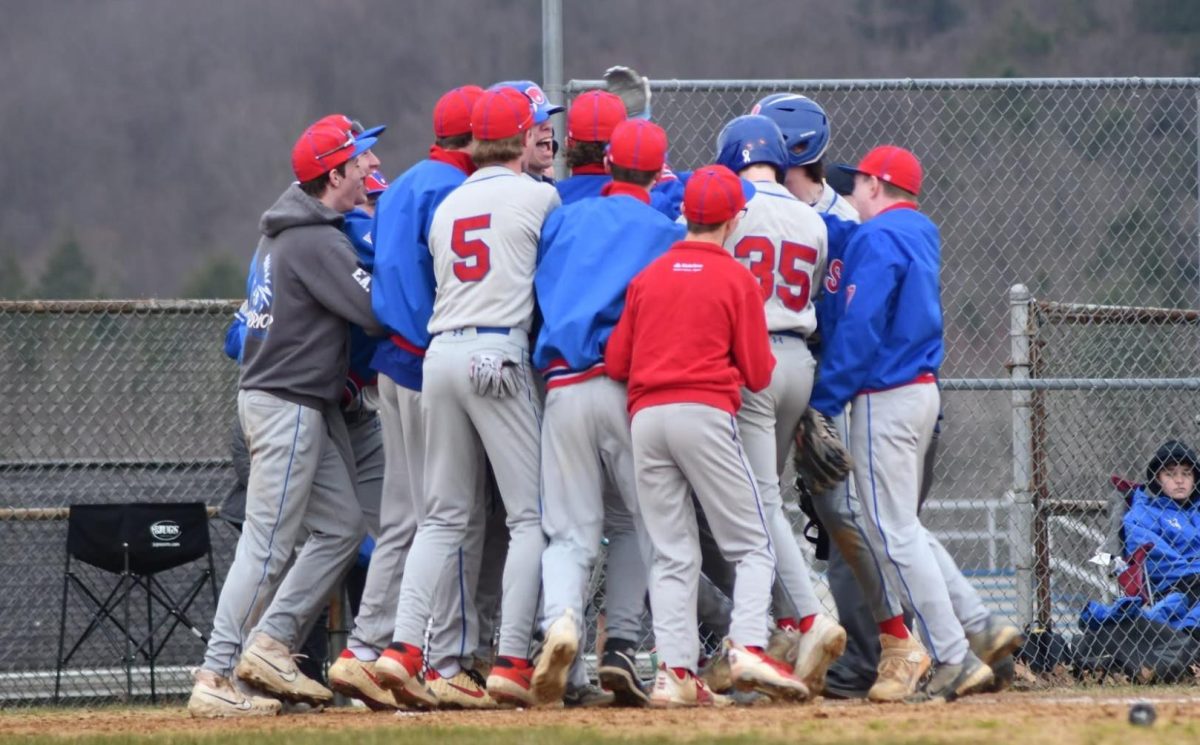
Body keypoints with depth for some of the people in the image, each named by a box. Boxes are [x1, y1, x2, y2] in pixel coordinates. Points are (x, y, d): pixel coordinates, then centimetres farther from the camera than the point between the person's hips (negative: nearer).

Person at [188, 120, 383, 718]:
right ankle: (213, 680, -10)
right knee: (267, 545, -10)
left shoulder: (285, 232, 12)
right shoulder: (316, 241, -18)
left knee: (341, 526, 11)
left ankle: (270, 641, 10)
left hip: (309, 404, 10)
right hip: (287, 405, -10)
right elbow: (375, 310, -23)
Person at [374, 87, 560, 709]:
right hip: (499, 355, -6)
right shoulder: (538, 197, 1)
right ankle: (512, 663, -10)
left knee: (443, 515, 11)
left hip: (442, 353, 6)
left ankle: (403, 649, -3)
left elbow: (445, 281, 16)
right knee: (531, 514, -2)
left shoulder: (446, 206, 19)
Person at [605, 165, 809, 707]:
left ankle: (674, 669, -4)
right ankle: (747, 646, -19)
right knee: (751, 547, 2)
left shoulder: (648, 277, 11)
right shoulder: (736, 279, 1)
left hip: (645, 415, 4)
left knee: (672, 555, 6)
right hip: (706, 413, -4)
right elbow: (758, 374, 1)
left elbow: (616, 363, 10)